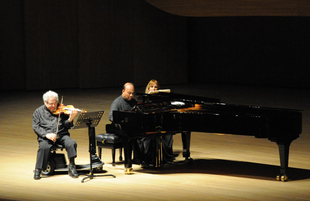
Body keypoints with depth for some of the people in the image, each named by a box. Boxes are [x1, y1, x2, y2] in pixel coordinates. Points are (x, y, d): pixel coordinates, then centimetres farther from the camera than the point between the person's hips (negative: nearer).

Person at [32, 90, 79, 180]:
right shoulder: (38, 111, 8)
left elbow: (67, 126, 2)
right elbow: (36, 127, -1)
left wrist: (71, 118, -21)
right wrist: (46, 134, -18)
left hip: (61, 135, 1)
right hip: (45, 137, -1)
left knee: (71, 143, -27)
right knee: (44, 147, -34)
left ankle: (71, 167, -12)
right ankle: (38, 170, -20)